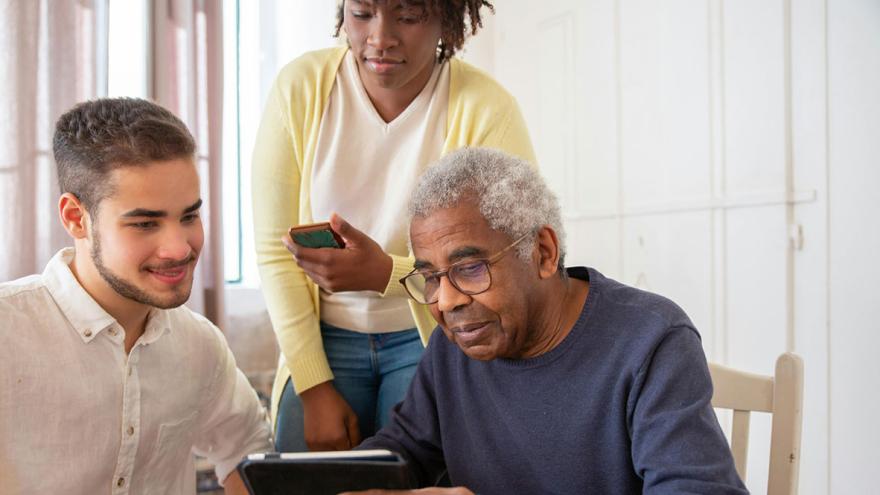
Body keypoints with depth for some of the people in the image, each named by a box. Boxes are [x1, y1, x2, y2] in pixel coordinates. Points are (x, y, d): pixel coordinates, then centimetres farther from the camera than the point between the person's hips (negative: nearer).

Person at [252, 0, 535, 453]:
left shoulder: (486, 109, -15)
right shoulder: (300, 87, -8)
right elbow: (274, 251, -6)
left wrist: (387, 273, -30)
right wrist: (314, 387, -8)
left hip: (434, 337, -2)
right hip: (326, 339, 2)